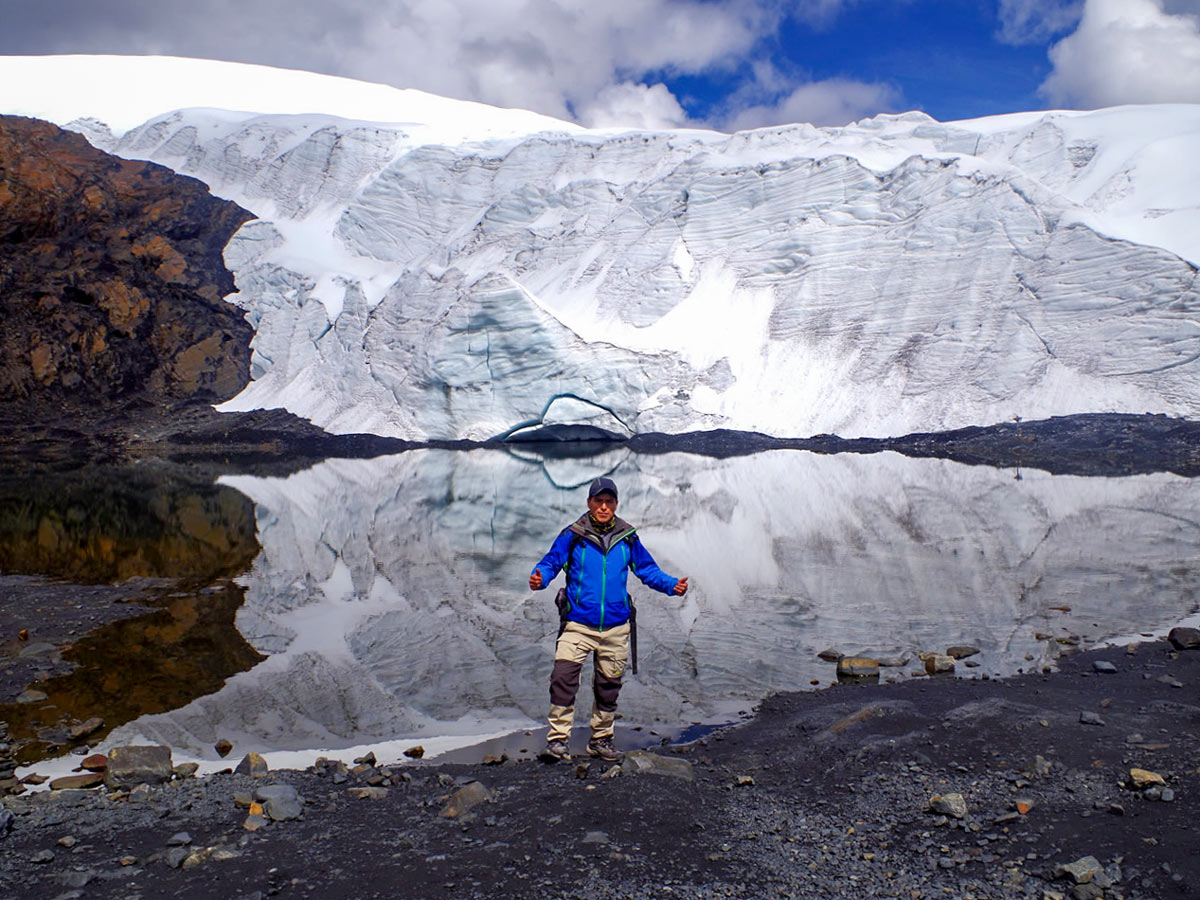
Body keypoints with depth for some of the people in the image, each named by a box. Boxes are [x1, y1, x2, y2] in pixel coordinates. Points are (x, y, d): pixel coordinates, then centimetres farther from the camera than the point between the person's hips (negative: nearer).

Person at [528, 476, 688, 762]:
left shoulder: (627, 537, 4)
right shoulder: (573, 535, -4)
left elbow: (647, 569, 13)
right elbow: (551, 562, -4)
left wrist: (672, 585, -1)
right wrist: (539, 579, -25)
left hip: (616, 626, 3)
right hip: (578, 624, -3)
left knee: (608, 685, 12)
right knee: (563, 677, -17)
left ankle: (601, 740, 27)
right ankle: (559, 737, -4)